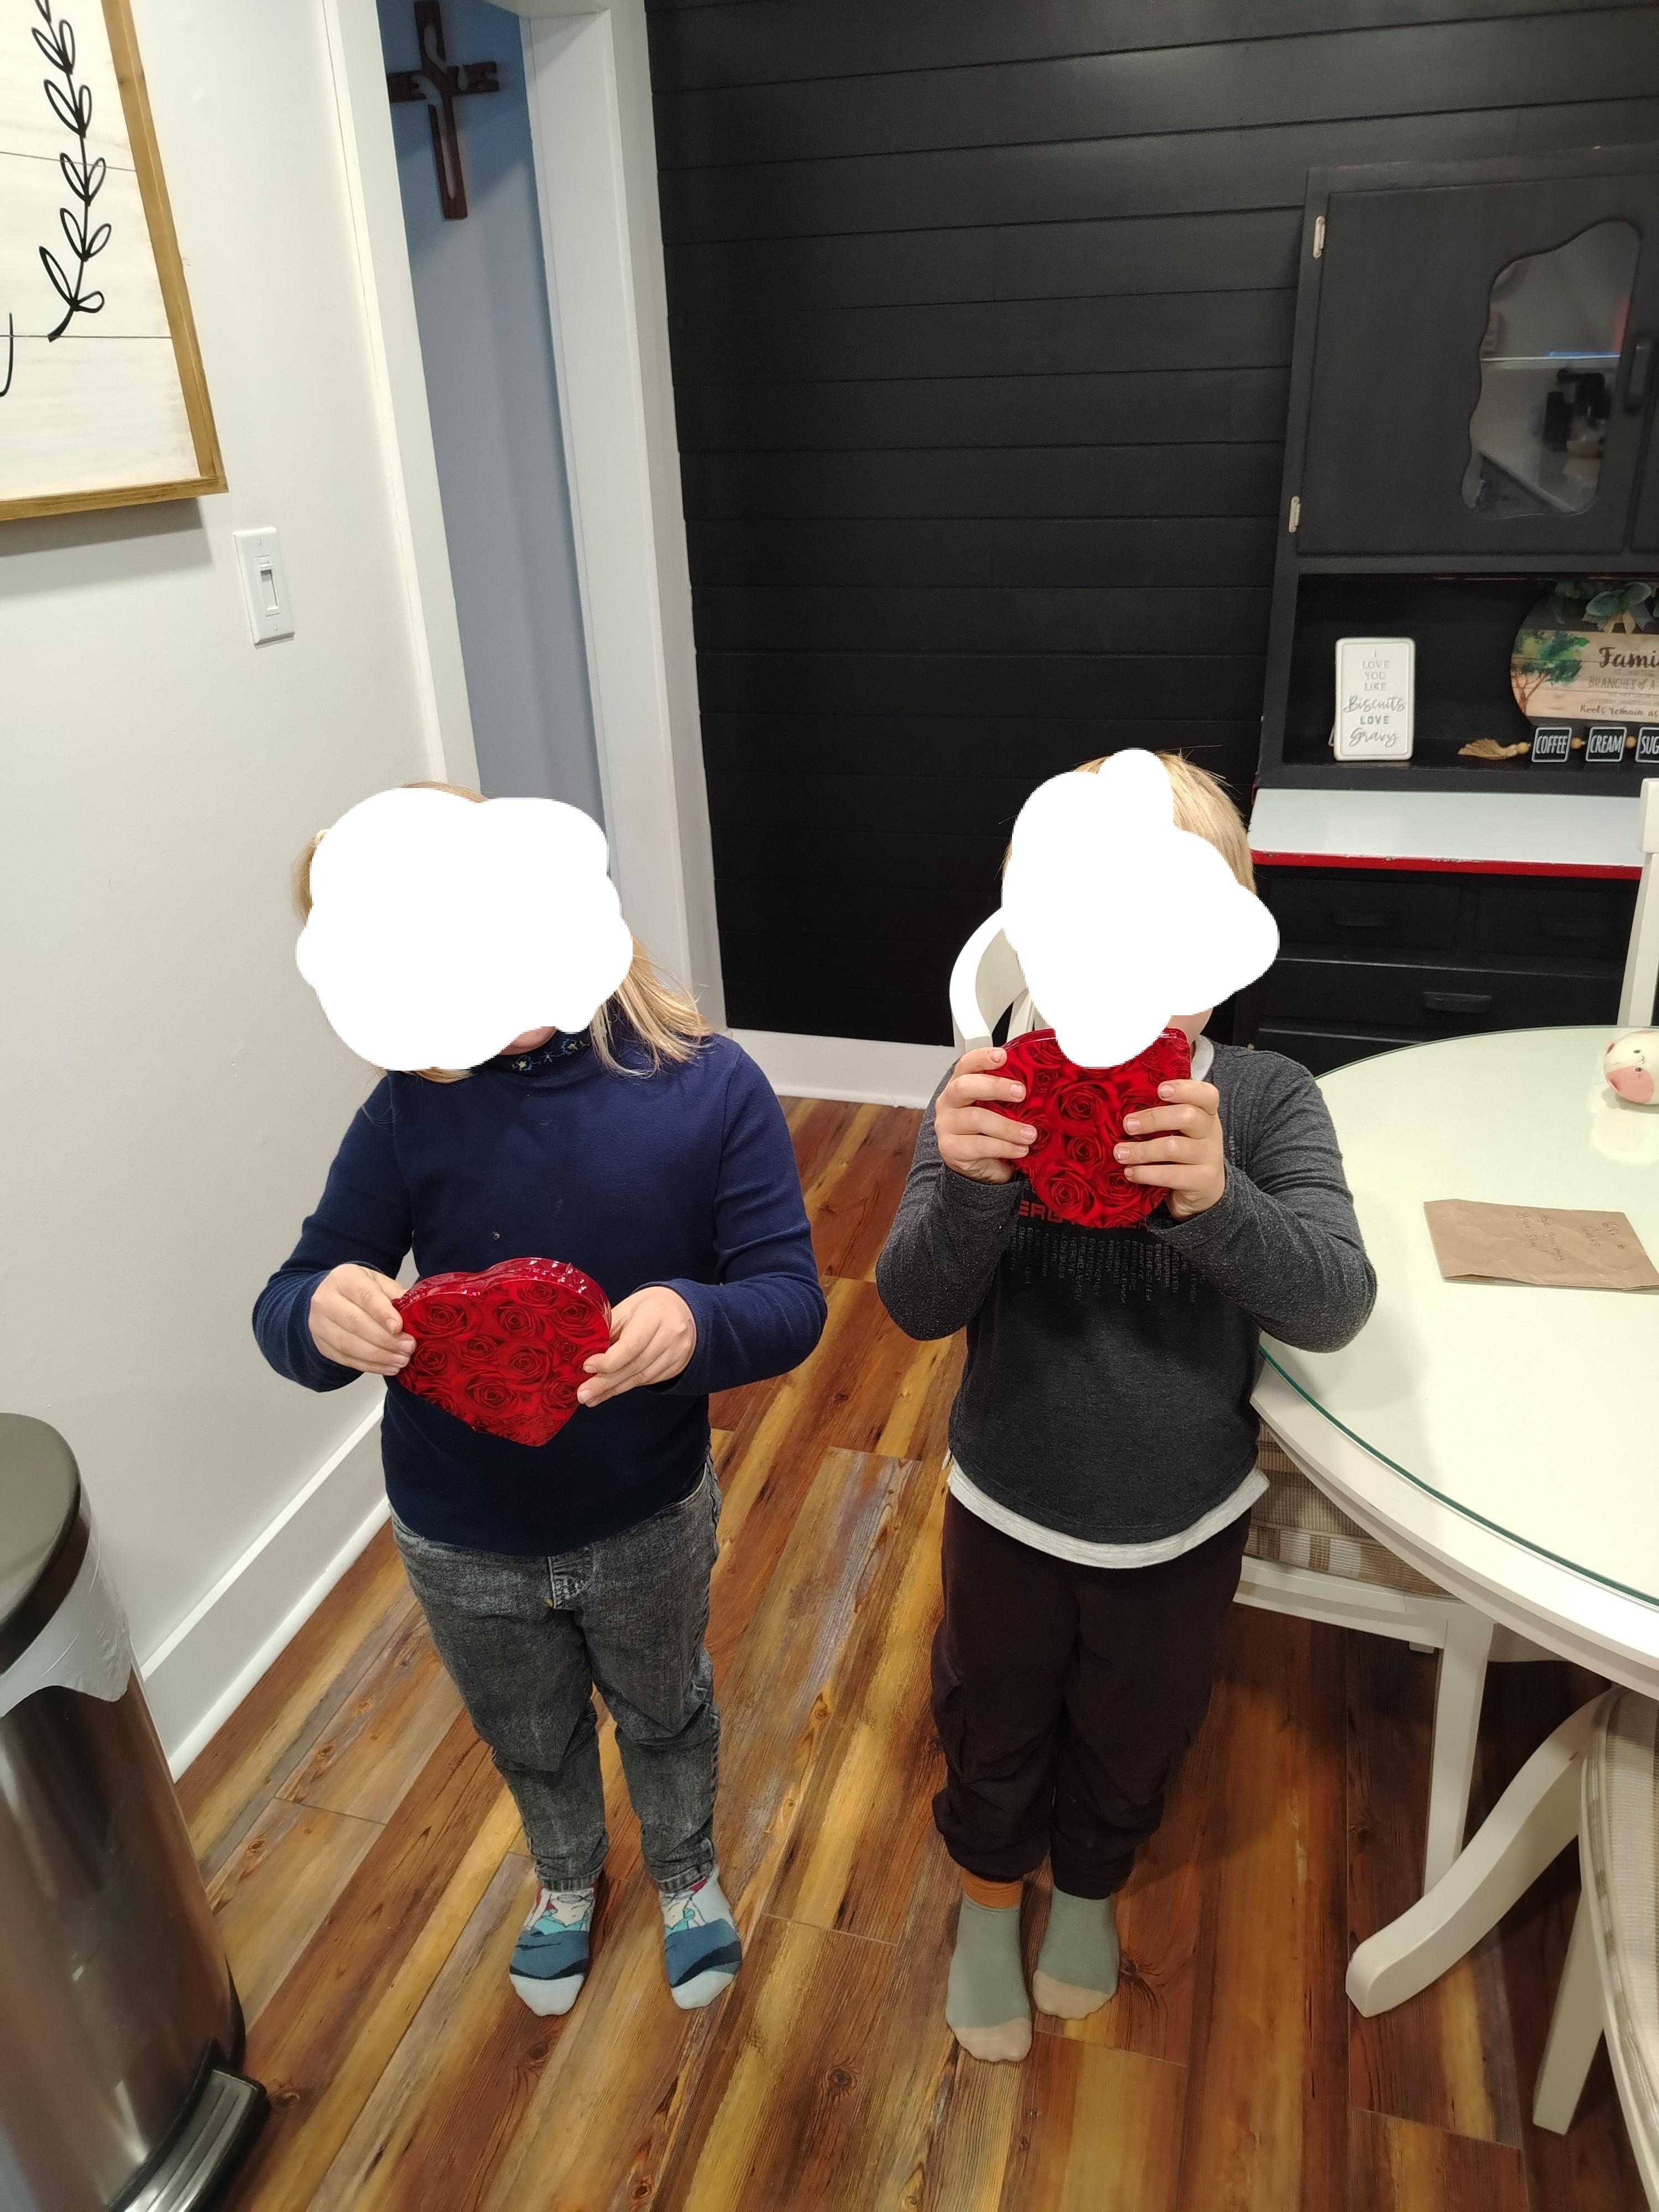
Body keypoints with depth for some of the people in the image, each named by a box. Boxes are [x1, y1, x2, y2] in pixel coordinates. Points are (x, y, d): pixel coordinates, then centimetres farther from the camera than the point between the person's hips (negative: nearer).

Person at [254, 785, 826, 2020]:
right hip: (464, 1544, 2)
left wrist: (693, 1322, -45)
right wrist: (323, 1317, -40)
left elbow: (790, 1300, -22)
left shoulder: (709, 1087, -22)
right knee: (530, 1741, 29)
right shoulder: (412, 1109, -19)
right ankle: (568, 1876, 64)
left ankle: (687, 1872, 62)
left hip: (649, 1523, -1)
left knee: (665, 1714, 28)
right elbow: (286, 1308, -15)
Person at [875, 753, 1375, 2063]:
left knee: (1134, 1742, 28)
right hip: (1011, 1511, 0)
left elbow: (1335, 1306, -28)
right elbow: (917, 1306, -25)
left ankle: (1090, 1886, 62)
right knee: (995, 1731, 25)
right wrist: (969, 1187, -47)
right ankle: (991, 1895, 58)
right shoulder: (994, 1093, -20)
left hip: (1184, 1523, 1)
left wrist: (1217, 1198, -49)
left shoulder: (1267, 1102, -19)